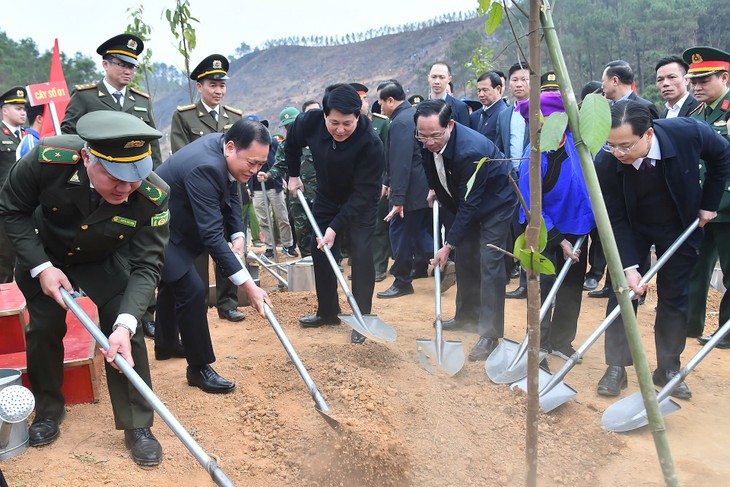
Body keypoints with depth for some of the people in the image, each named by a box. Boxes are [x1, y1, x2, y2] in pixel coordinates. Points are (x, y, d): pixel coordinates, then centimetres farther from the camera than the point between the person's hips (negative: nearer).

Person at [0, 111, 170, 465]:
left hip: (106, 262, 0)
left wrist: (126, 324, -42)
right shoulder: (48, 159, -36)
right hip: (43, 255, 1)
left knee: (126, 332, -10)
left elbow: (145, 265, -30)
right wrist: (41, 267, -24)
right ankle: (48, 409, 31)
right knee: (43, 329, 4)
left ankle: (137, 426, 6)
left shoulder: (153, 195, -36)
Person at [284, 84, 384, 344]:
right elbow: (292, 143, 2)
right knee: (320, 252, 6)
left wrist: (336, 227, -33)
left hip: (361, 204, -4)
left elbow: (362, 194, -32)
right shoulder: (310, 122, -23)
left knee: (361, 254, -14)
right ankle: (327, 311, 22)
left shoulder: (371, 144, -35)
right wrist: (293, 174, 7)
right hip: (326, 197, 5)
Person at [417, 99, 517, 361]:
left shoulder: (471, 151, -38)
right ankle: (467, 315, 29)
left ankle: (490, 333, -11)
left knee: (489, 261, -14)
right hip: (465, 202, 8)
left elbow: (469, 204, -31)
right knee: (464, 256, 13)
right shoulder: (431, 143, -16)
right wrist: (435, 189, 1)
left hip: (494, 202, -8)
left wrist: (449, 244, -27)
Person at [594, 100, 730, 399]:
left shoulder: (687, 132, -31)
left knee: (675, 297, 6)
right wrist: (629, 266, -29)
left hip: (680, 226, 1)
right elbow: (616, 220, -21)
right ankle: (616, 366, 5)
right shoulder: (605, 163, -31)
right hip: (632, 229, -1)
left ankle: (668, 369, 18)